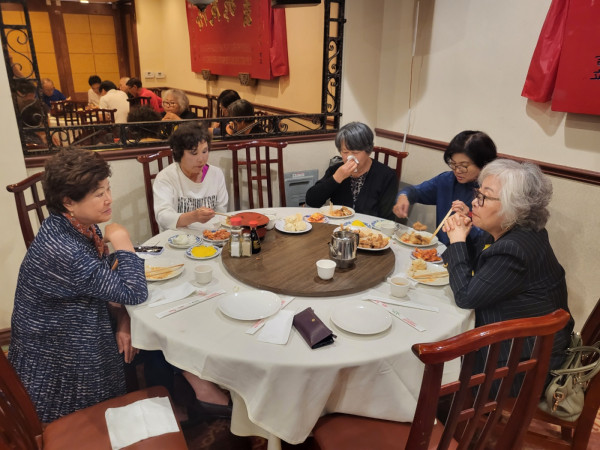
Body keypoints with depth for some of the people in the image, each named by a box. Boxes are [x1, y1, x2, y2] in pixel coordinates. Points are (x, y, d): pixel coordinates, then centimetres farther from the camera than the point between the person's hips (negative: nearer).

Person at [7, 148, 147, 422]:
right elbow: (134, 292, -31)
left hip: (74, 337, 7)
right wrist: (122, 243, -22)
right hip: (56, 363, -7)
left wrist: (123, 322, -10)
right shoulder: (61, 250, -34)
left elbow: (106, 283, 3)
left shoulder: (81, 226, -7)